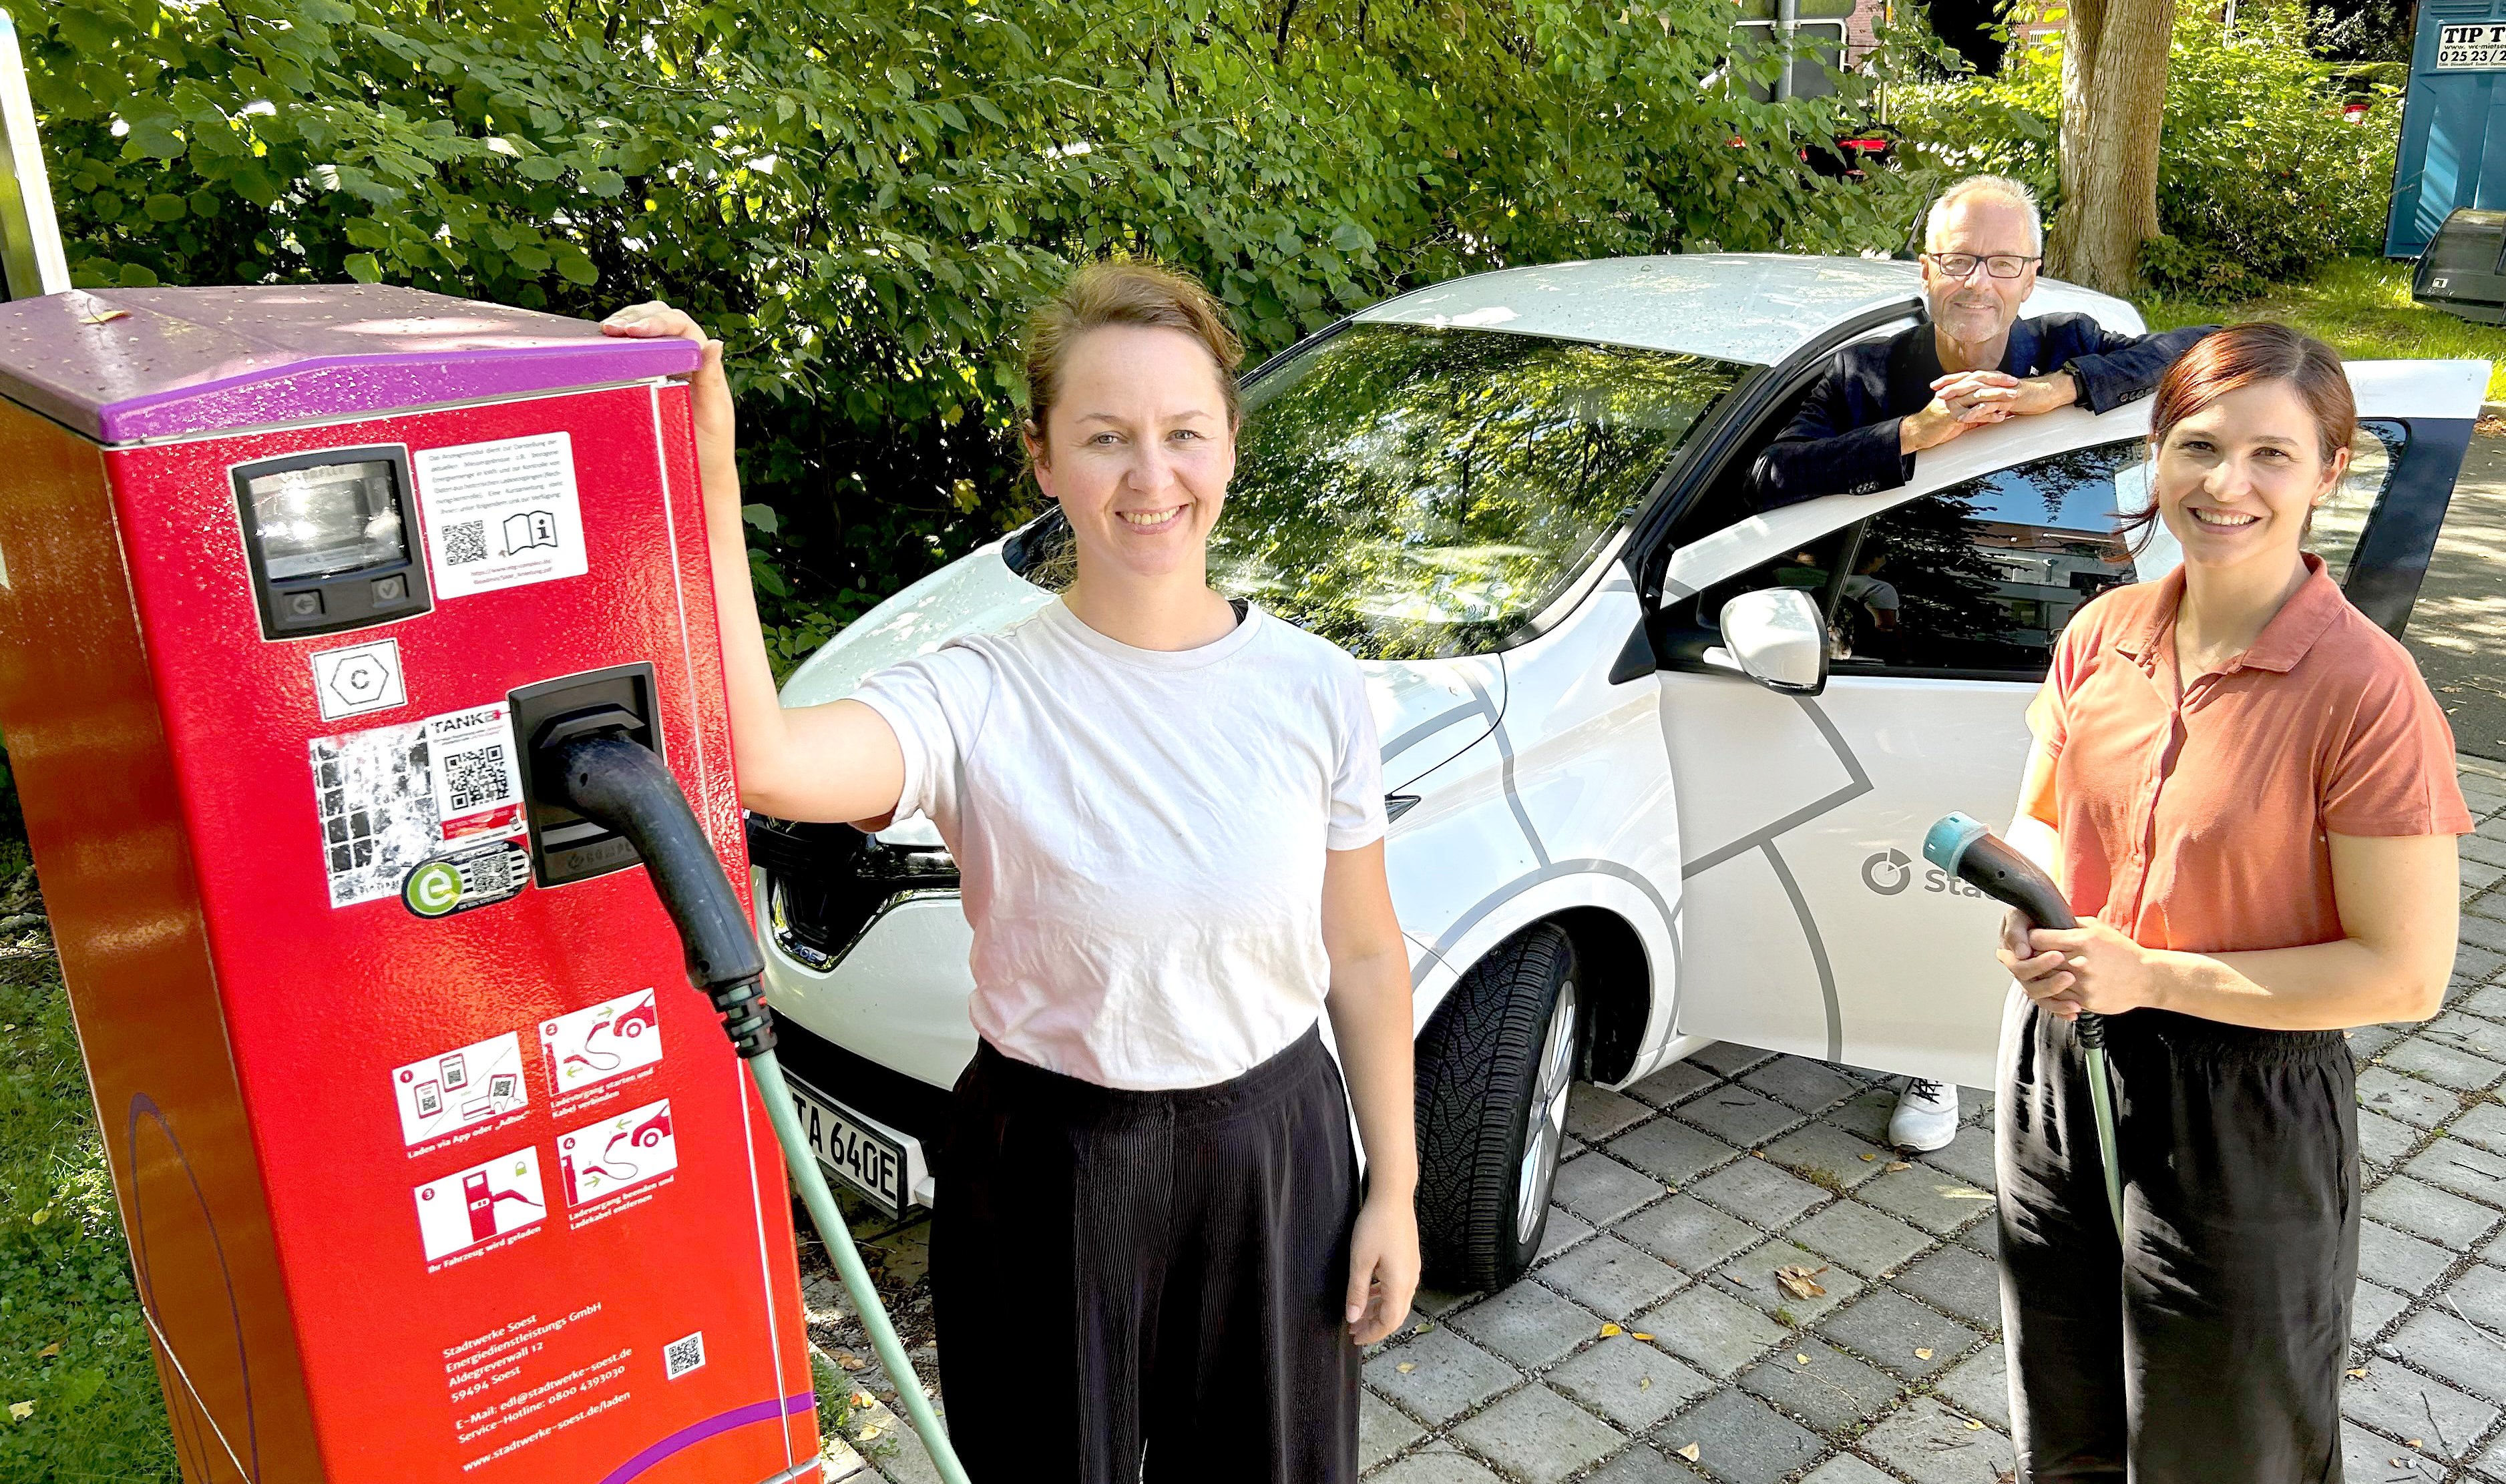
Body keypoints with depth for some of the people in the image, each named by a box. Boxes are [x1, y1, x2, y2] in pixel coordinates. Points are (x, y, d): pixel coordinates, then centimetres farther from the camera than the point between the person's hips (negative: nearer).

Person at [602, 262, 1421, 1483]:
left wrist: (1393, 1188, 4)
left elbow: (1361, 957, 1)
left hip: (1276, 1153, 3)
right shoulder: (983, 699, -17)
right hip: (1048, 1171, -2)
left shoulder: (1315, 690, -7)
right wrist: (707, 481, -41)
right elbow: (758, 758, -37)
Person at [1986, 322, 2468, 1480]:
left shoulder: (2365, 690, -19)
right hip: (2058, 1070, 5)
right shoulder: (2102, 634, -2)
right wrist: (2028, 909, -11)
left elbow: (2406, 975, -19)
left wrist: (2147, 974, -22)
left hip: (2243, 1115, -5)